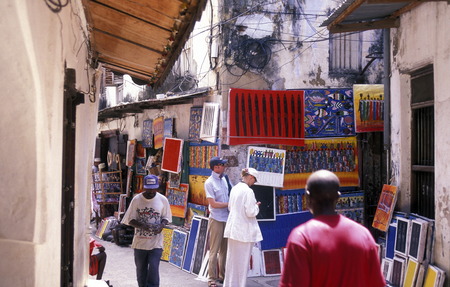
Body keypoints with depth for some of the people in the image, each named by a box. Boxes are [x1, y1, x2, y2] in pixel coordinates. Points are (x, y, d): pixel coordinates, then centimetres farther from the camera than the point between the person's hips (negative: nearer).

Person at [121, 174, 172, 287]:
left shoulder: (163, 200, -3)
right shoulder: (137, 199, -6)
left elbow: (166, 217, 8)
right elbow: (130, 219, -2)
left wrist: (162, 225, -15)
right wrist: (142, 226, -21)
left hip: (156, 242, -1)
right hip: (140, 241, 1)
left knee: (153, 269, -7)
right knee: (141, 269, 15)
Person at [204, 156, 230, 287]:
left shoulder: (224, 179, 8)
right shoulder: (209, 183, -12)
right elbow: (213, 204, -15)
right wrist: (229, 204, -10)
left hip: (226, 219, 7)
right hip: (216, 220, -7)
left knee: (224, 249, 13)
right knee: (214, 250, 0)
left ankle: (222, 275, 24)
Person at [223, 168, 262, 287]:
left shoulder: (234, 188, 5)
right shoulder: (248, 191, -18)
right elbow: (250, 213, -19)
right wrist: (256, 206, 1)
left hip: (233, 228, 8)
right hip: (244, 231, -8)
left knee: (232, 257, 17)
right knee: (243, 260, 5)